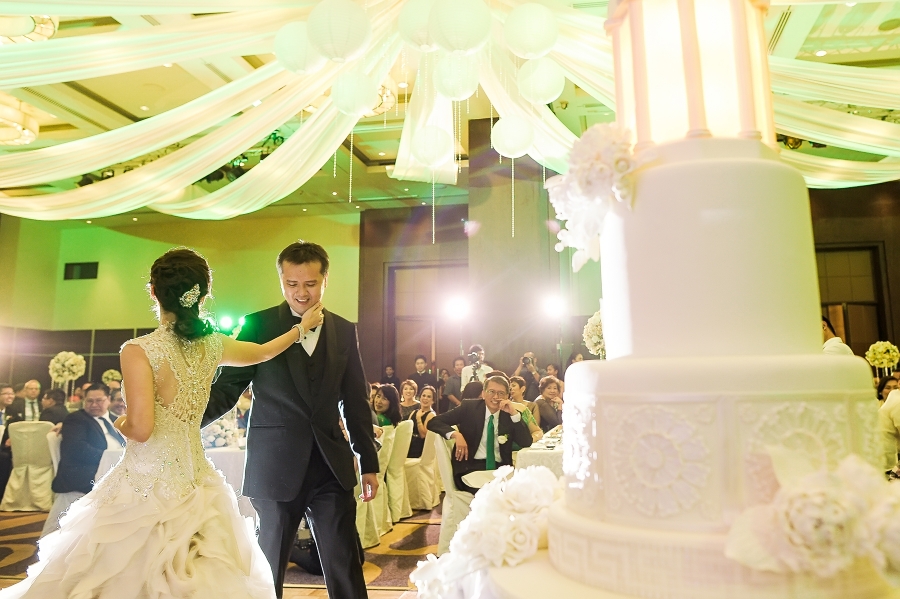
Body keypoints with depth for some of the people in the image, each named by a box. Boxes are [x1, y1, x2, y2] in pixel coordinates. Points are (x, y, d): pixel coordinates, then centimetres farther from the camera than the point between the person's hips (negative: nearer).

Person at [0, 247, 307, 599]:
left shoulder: (140, 350, -16)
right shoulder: (212, 345, 0)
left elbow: (140, 428, -21)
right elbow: (263, 352, 17)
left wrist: (120, 425, 1)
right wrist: (301, 327, 33)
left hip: (147, 486, -5)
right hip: (194, 481, 5)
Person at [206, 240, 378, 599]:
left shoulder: (344, 331, 6)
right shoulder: (259, 325, -2)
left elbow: (356, 402, 10)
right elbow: (226, 387, -4)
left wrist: (369, 463, 10)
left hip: (332, 466, 2)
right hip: (276, 467, -2)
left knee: (346, 570, 6)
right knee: (267, 569, 12)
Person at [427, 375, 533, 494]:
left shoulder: (510, 415, 8)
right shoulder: (469, 407, 2)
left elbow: (527, 443, -2)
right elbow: (433, 422, 0)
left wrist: (514, 413, -10)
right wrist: (456, 434, -18)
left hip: (500, 469, 3)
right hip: (470, 467, -3)